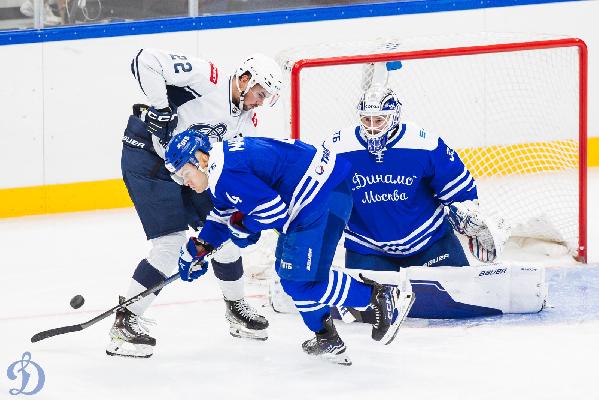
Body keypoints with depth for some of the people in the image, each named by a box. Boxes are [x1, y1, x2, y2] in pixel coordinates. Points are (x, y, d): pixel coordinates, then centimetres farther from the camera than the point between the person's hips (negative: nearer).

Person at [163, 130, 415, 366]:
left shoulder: (226, 174, -20)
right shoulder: (225, 154, 15)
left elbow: (273, 211, -21)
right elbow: (224, 215, 29)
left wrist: (243, 228, -3)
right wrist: (198, 248, 23)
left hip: (324, 195, -11)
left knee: (300, 279, -14)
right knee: (287, 269, 16)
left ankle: (381, 297, -5)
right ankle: (326, 337, 22)